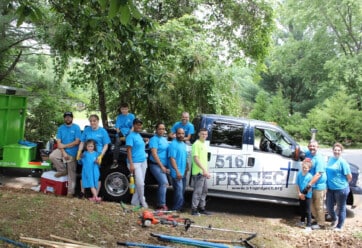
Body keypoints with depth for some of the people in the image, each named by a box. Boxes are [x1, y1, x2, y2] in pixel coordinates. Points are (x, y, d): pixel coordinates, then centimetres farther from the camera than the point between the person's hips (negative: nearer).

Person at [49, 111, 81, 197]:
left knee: (71, 173, -2)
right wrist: (63, 152, -15)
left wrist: (64, 146, -12)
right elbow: (58, 142, -1)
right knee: (52, 156, -26)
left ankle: (70, 191, 5)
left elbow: (77, 142, -11)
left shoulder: (76, 128, -4)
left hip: (72, 153, -3)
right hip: (62, 150, 3)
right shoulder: (61, 128, 5)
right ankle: (63, 170, -3)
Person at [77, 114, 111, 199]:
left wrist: (101, 156, -15)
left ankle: (96, 195, 14)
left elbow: (105, 145, -2)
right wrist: (79, 152, -6)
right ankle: (82, 193, 23)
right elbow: (82, 142, 9)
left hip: (97, 157, -2)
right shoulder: (86, 130, 6)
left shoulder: (103, 131, -1)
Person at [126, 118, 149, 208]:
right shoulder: (131, 136, -9)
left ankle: (135, 202, 17)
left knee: (140, 183, 9)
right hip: (135, 162, -8)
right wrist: (131, 164, -20)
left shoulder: (139, 135, 16)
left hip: (143, 162, 9)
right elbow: (129, 150, -15)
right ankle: (142, 201, 6)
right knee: (140, 183, -10)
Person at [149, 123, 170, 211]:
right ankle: (162, 205, -15)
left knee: (162, 184, 10)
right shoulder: (154, 139, -8)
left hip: (164, 166, 8)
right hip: (156, 165, -8)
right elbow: (154, 154, -15)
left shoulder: (164, 139, 16)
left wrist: (165, 167, 11)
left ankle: (160, 204, 18)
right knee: (164, 183, -19)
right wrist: (162, 166, -16)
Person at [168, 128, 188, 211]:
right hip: (176, 173, -9)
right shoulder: (173, 144, -14)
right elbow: (172, 158, -20)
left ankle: (178, 207, 23)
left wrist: (186, 167, 18)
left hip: (183, 172, 9)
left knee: (181, 190, 13)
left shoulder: (183, 144, 15)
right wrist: (177, 171, -24)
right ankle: (177, 208, -5)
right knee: (179, 189, -12)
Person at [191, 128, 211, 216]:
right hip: (198, 172, -9)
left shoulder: (205, 144, 17)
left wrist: (207, 170, 18)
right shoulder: (196, 144, -10)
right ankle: (194, 209, -2)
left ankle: (202, 208, 22)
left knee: (204, 191, 13)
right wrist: (203, 169, -23)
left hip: (204, 172, 9)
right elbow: (195, 158, -17)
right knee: (197, 191, -8)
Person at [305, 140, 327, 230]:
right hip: (312, 185, 8)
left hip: (319, 186, -8)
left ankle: (321, 224, 17)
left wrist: (310, 184, -29)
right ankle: (317, 220, 35)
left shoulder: (319, 159, -21)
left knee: (319, 206, 3)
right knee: (312, 205, 19)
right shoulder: (308, 154, 3)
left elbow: (318, 174, -26)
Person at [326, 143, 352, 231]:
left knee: (341, 208, 9)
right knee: (329, 207, 13)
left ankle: (339, 226, 25)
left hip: (341, 189, -6)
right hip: (330, 188, 6)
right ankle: (334, 219, 42)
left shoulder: (342, 162, -15)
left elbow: (349, 176, -13)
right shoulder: (330, 159, 5)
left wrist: (344, 184, 1)